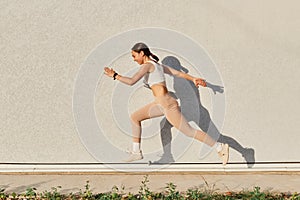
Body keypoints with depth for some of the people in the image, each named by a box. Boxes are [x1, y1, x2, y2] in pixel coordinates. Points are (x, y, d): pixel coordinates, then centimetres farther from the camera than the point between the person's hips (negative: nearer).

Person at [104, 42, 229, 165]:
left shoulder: (147, 65, -12)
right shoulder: (157, 65, 16)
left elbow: (131, 81, -21)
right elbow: (178, 73, 16)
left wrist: (115, 75, -9)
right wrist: (193, 79, 16)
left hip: (168, 105, -10)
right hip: (160, 104, 10)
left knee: (189, 132, -2)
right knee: (134, 117, 14)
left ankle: (220, 148, 9)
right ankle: (136, 152, 20)